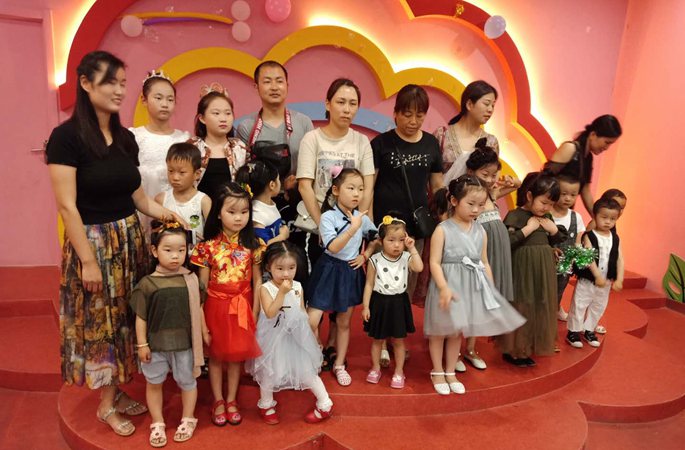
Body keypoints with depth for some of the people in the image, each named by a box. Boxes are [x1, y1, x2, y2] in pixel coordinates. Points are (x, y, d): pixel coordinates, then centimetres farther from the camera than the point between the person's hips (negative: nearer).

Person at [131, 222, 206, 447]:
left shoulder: (191, 279, -8)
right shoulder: (147, 283, -12)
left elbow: (198, 310, 2)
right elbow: (141, 317, -7)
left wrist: (204, 332, 6)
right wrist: (142, 344, -6)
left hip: (184, 343, 1)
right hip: (155, 344, 0)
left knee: (187, 381, 16)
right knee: (154, 384, 16)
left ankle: (188, 419, 38)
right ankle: (157, 424, 35)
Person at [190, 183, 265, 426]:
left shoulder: (253, 244, -6)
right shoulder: (208, 246, -11)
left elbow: (257, 281, -1)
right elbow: (202, 285, -7)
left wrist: (255, 314, -2)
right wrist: (200, 319, -7)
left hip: (242, 307, 1)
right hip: (216, 305, -1)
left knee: (237, 355, 13)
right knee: (216, 355, 13)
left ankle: (231, 400, 32)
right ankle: (218, 401, 31)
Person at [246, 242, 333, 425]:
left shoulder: (298, 287, -3)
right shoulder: (266, 288, -17)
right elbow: (270, 313, -30)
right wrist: (282, 292, -33)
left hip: (296, 336, 3)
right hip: (274, 338, -2)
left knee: (306, 370, 7)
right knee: (270, 372, 12)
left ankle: (325, 404, 23)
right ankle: (266, 405, 37)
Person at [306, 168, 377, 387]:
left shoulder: (362, 217, -1)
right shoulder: (328, 217, -15)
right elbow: (333, 247, -26)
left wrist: (365, 256, 1)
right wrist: (353, 228, -33)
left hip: (351, 272, 4)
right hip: (330, 270, -4)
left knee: (344, 322, 15)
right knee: (311, 321, -7)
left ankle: (339, 365, 31)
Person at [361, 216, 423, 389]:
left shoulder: (406, 258, -5)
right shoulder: (375, 260, -10)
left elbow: (419, 268, -25)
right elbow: (369, 284, -5)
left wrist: (412, 248, -21)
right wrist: (366, 306, -6)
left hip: (399, 303, 1)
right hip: (380, 302, -1)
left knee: (399, 340, 12)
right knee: (377, 339, 14)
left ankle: (399, 371, 27)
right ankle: (375, 368, 33)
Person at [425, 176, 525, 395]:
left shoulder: (481, 231, 5)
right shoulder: (443, 230, -12)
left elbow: (484, 263, 11)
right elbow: (435, 263, -15)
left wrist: (492, 290, 10)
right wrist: (444, 288, -24)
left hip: (472, 287, 5)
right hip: (448, 286, -5)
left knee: (458, 332, 15)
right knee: (441, 330, 8)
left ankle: (450, 372, 30)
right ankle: (437, 373, 26)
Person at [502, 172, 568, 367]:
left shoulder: (547, 218, 10)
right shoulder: (514, 216, -12)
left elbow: (557, 242, 21)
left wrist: (554, 230, 1)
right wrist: (528, 229, -21)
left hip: (543, 274, 7)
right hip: (522, 273, -7)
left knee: (539, 311, 14)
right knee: (520, 311, 1)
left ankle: (528, 349, 28)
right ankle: (512, 351, 16)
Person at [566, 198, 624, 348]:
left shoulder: (615, 238, 2)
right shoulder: (589, 236, -12)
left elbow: (619, 259, 0)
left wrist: (619, 279, -9)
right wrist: (598, 275, -26)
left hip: (606, 281, 5)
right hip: (587, 279, -5)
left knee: (599, 307, 16)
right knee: (579, 305, 2)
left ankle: (589, 330, 33)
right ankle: (573, 331, 15)